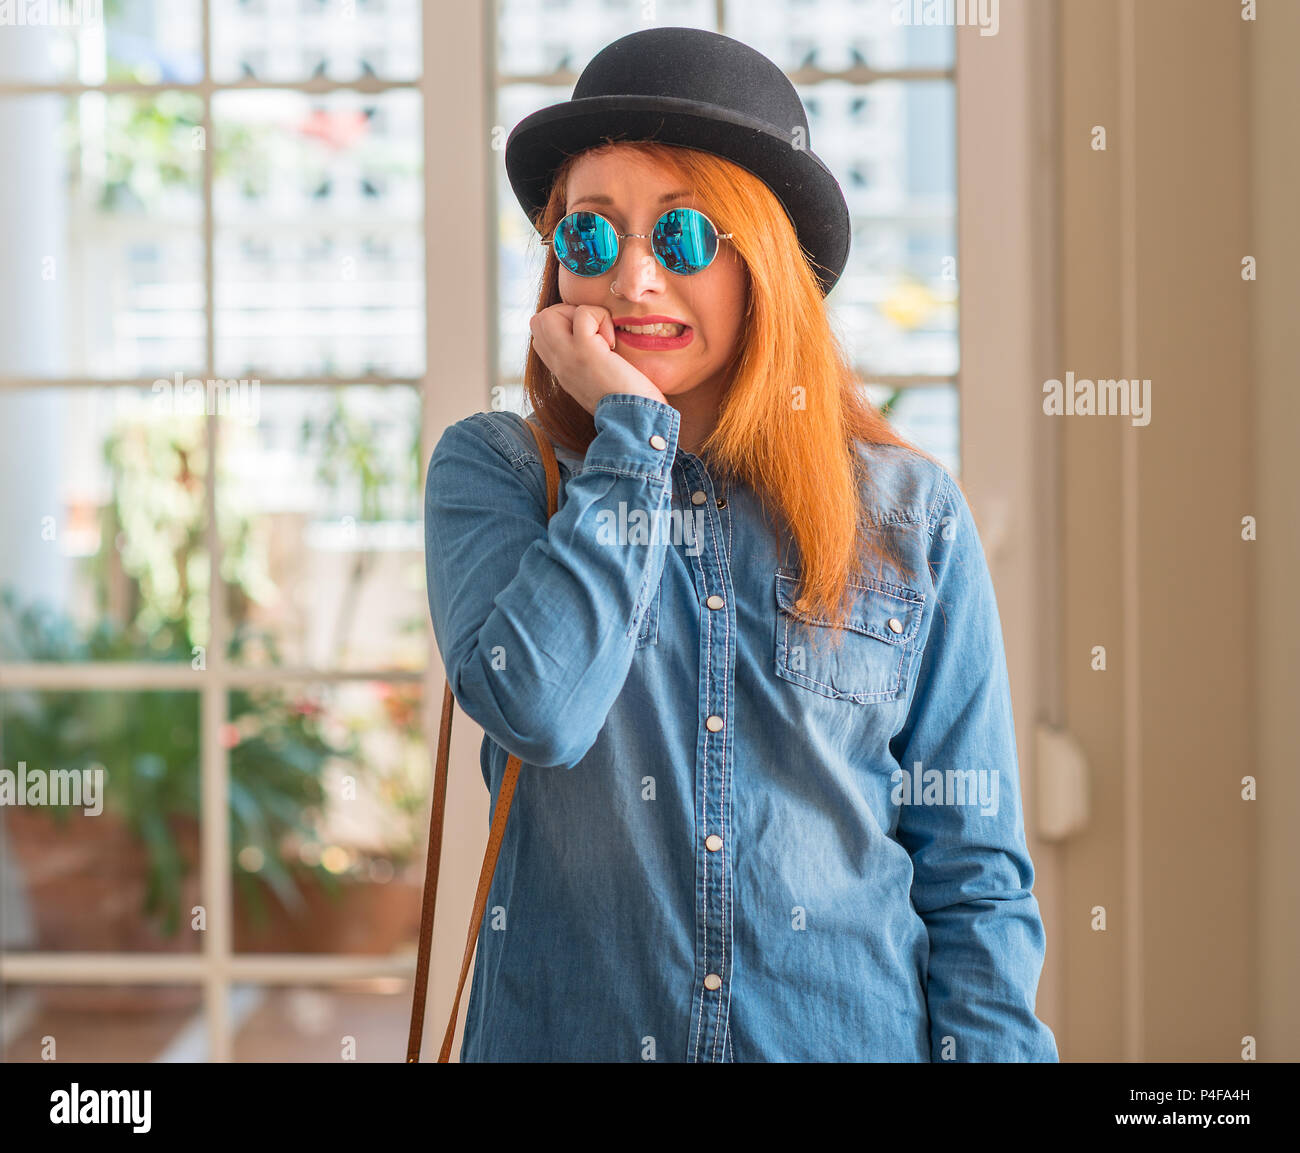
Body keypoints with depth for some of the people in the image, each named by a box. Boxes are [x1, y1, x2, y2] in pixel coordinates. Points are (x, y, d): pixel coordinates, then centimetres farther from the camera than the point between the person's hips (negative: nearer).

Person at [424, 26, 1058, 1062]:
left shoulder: (912, 518, -2)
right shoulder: (492, 473, -2)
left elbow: (973, 870, 0)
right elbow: (537, 708, -22)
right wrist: (630, 431, -15)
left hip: (852, 1033, 1)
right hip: (569, 1028, 0)